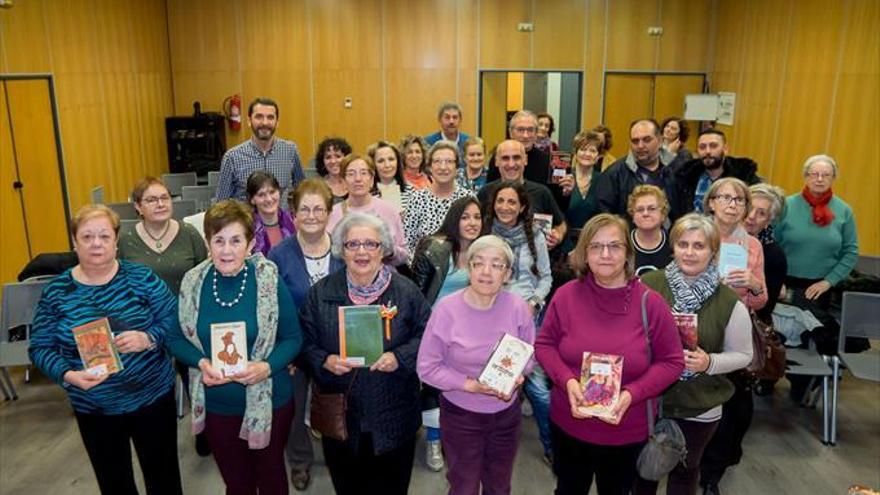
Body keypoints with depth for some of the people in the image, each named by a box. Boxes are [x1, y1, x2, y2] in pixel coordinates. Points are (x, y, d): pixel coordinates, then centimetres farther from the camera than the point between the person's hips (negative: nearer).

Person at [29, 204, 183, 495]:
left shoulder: (140, 277, -7)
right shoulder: (55, 292, -4)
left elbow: (175, 320, -7)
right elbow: (40, 348, -1)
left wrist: (148, 338, -26)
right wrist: (68, 375, -19)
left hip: (154, 397, -1)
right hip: (94, 409, 1)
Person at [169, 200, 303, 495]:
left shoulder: (269, 281, -14)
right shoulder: (192, 282, -6)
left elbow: (293, 338, -8)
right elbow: (176, 338, 2)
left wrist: (268, 367, -26)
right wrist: (201, 362, -17)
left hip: (268, 402, -2)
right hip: (216, 406, 2)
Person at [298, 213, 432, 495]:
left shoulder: (406, 291, -3)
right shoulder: (321, 292, 0)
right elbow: (304, 342, 3)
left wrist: (400, 358, -17)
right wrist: (325, 361, -16)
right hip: (340, 417, 1)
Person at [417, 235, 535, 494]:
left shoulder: (517, 308, -12)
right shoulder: (447, 308, -20)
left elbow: (528, 355, 3)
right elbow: (428, 368, -14)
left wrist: (516, 378, -17)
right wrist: (470, 385, -23)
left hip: (507, 413, 3)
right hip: (461, 414, -2)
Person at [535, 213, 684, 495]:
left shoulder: (650, 302, -14)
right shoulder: (566, 295, -10)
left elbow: (672, 362, -7)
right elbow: (544, 345, -1)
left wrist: (632, 393, -21)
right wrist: (567, 380, -20)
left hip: (627, 433, 0)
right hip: (568, 426, 1)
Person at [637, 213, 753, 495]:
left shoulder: (730, 302, -12)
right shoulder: (647, 285, -12)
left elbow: (742, 355, -2)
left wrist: (709, 363, -19)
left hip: (700, 408, 0)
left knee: (685, 471, 22)